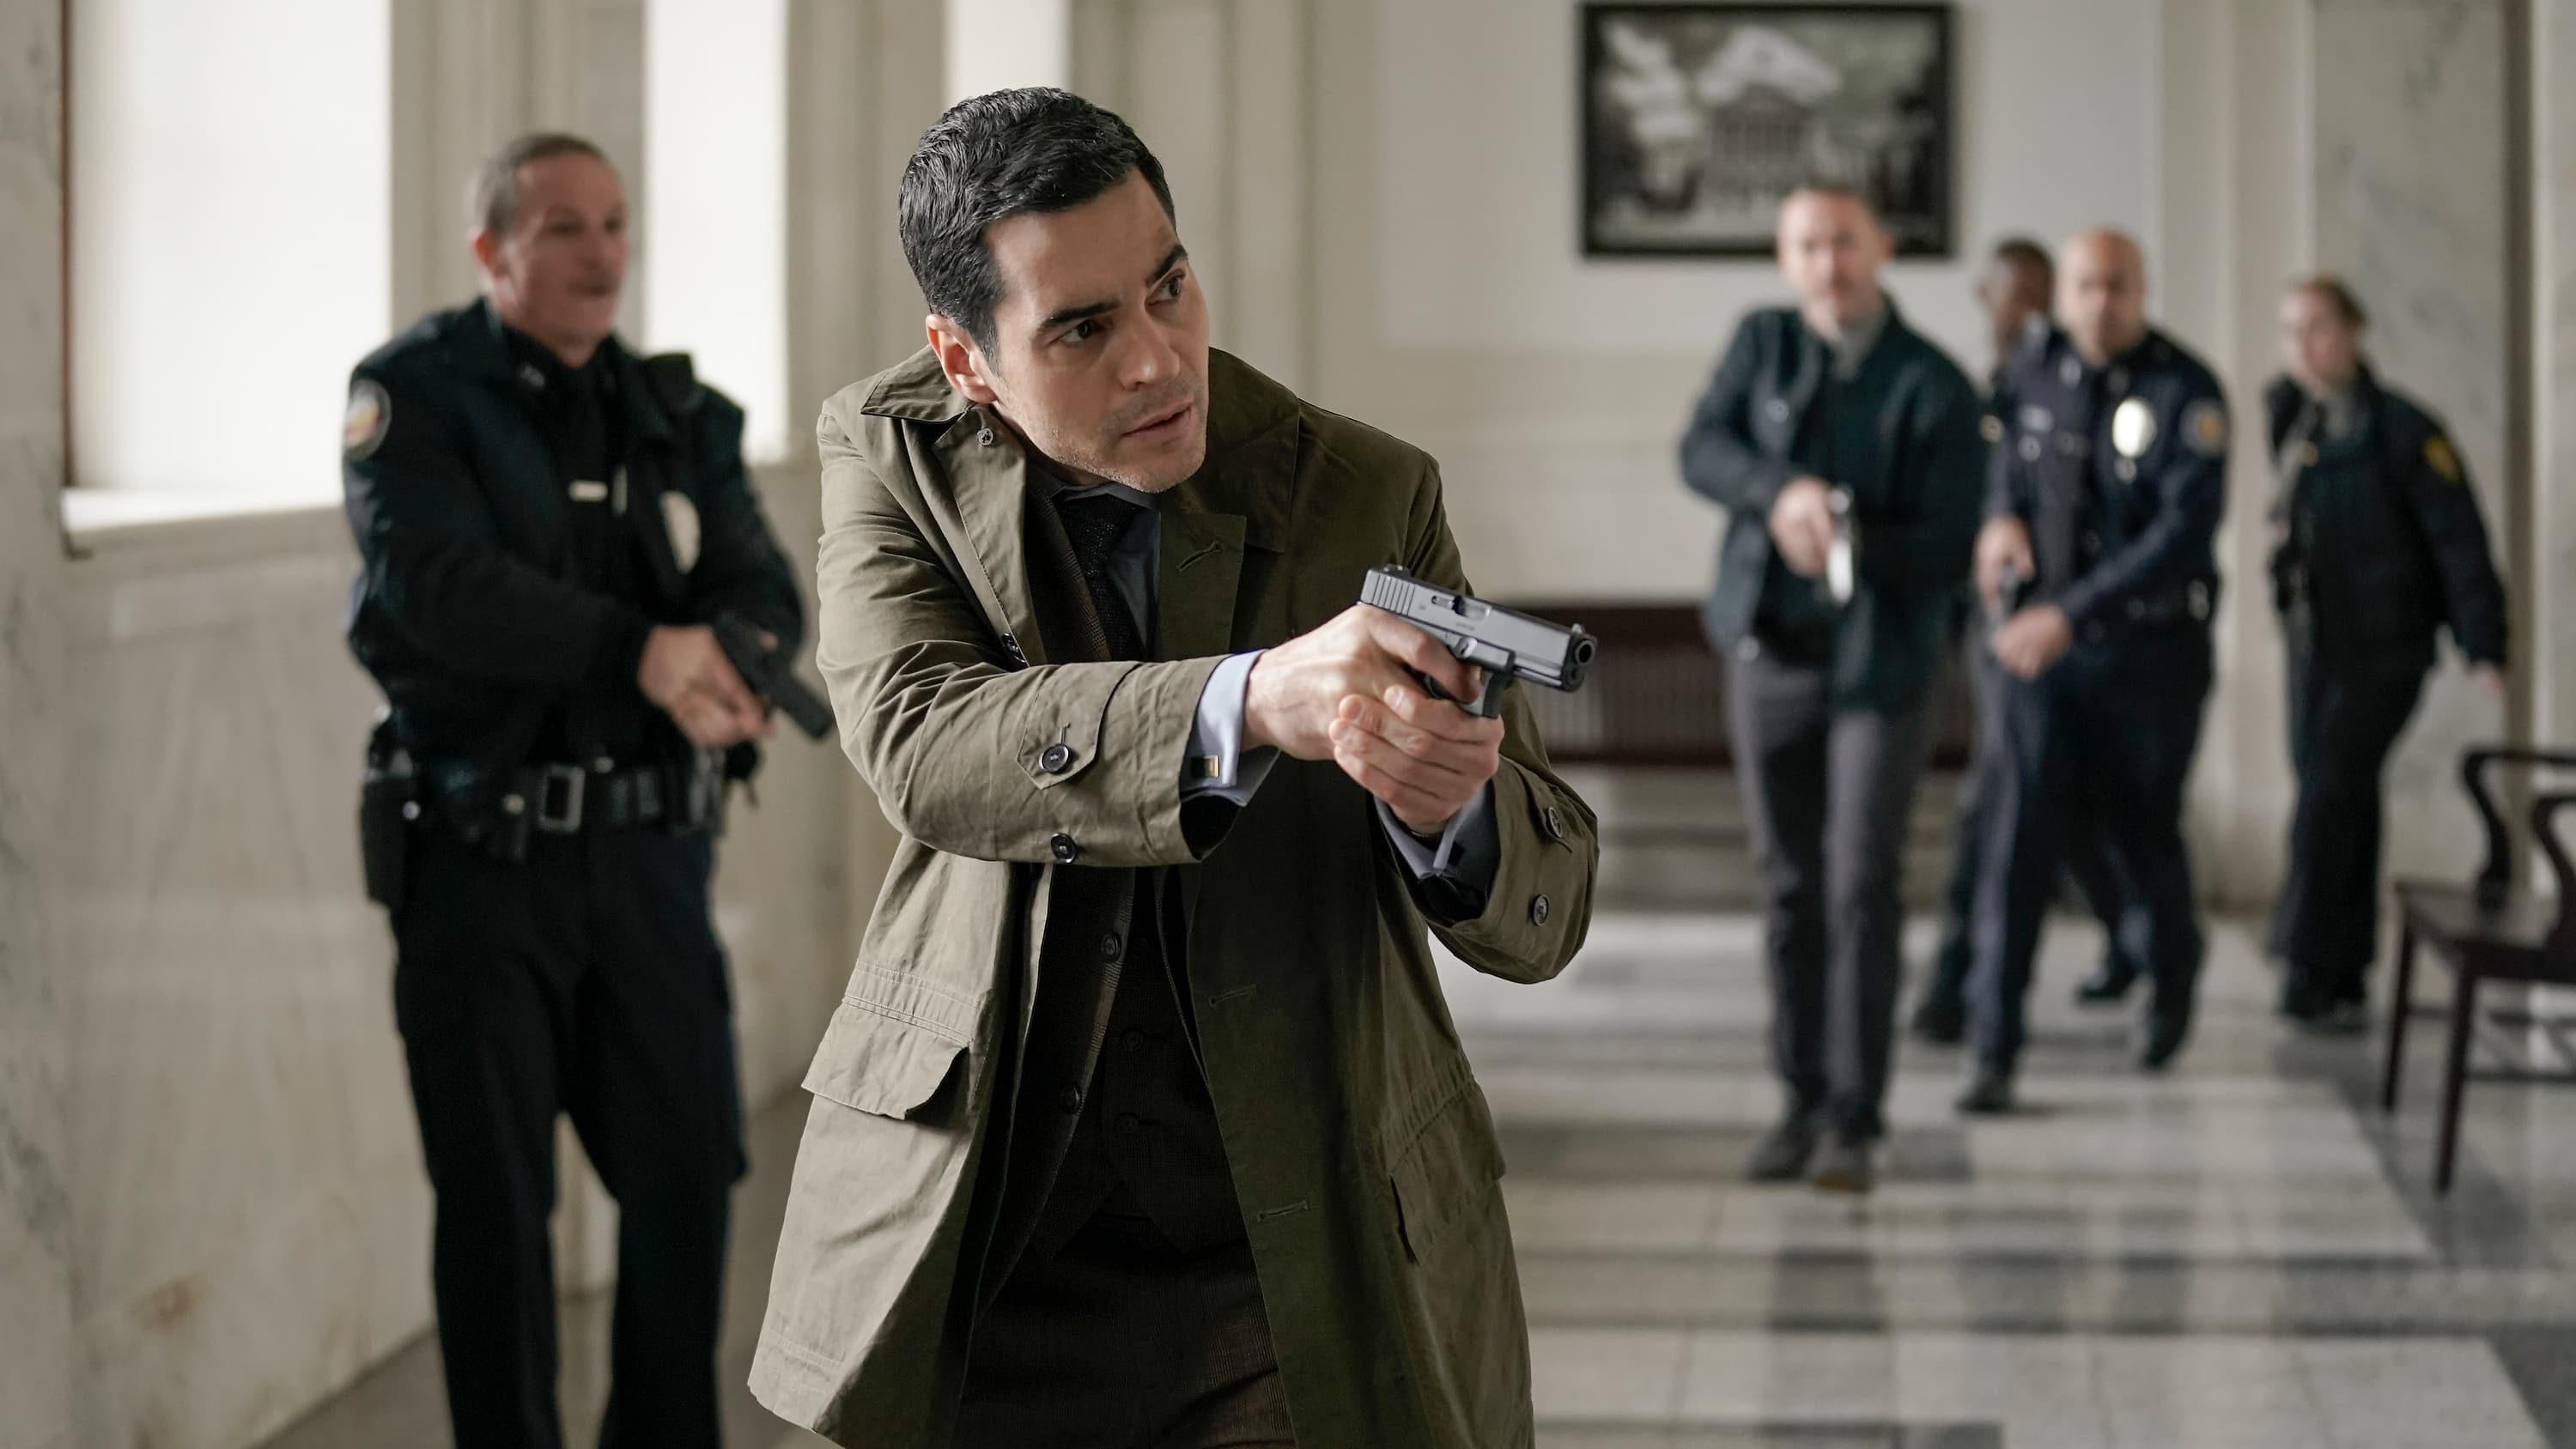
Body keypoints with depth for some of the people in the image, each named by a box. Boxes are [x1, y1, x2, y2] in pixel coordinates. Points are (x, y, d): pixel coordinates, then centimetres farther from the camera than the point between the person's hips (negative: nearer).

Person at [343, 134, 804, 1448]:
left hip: (651, 854, 4)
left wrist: (742, 665, -27)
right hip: (482, 857, -4)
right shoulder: (417, 395, -5)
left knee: (685, 1174, 6)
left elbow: (758, 588, -2)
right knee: (495, 1201, 2)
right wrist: (641, 651, -33)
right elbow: (435, 581, -22)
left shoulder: (680, 417, 10)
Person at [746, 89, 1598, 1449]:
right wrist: (1254, 702, -41)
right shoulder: (890, 455, -4)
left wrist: (1449, 808, -32)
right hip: (984, 1238, 0)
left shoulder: (1366, 494, -6)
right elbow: (920, 739, -24)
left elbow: (1539, 906, -7)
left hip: (1316, 1250, 0)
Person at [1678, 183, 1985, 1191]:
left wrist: (1847, 543, -25)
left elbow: (1948, 551, -9)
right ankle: (1800, 1104, 15)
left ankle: (1853, 1123, -5)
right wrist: (1779, 492, -24)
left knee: (1862, 888, -9)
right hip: (1768, 655, 3)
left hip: (1878, 662, -3)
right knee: (1789, 887, 7)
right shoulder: (1762, 344, 5)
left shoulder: (1932, 387, -7)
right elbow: (1701, 452, -5)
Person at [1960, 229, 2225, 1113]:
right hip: (2039, 644, 3)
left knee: (2143, 832, 11)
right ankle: (1994, 1054, -7)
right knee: (2019, 834, -8)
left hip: (2150, 649, -3)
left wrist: (2069, 616, -29)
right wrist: (2000, 516, 0)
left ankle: (2172, 974, 44)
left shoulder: (2186, 393, -15)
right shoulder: (2036, 368, 1)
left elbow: (2187, 531, -23)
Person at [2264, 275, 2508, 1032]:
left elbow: (2459, 538, -14)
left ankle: (2312, 974, -7)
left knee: (2329, 799, -11)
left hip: (2384, 649, -6)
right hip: (2313, 642, 6)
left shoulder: (2401, 429, -14)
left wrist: (2483, 648, -16)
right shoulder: (2292, 420, 3)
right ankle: (2341, 982, 18)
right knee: (2343, 807, 11)